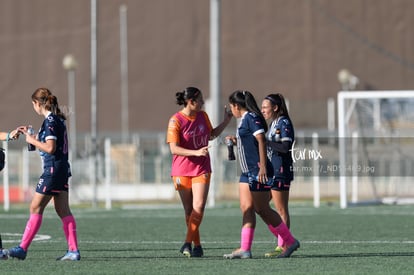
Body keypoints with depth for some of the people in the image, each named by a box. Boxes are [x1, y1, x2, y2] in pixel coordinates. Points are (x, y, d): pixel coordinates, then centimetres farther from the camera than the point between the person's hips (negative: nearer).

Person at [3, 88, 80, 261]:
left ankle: (23, 248, -4)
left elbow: (50, 148, -22)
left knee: (36, 208, -5)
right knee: (63, 210, 7)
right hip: (62, 169, 9)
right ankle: (73, 250, 3)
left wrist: (32, 141, -9)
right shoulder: (57, 119, 14)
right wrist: (30, 135, 26)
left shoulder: (49, 121, -15)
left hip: (52, 169, -9)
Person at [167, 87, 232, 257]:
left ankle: (188, 243, -13)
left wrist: (226, 121, 14)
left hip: (201, 169, 3)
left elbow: (211, 135, 24)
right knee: (189, 210, 5)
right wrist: (196, 153, -29)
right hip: (182, 171, -3)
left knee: (199, 206, -14)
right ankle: (197, 246, 16)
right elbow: (174, 148, -18)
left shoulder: (202, 116, 5)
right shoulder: (176, 120, -12)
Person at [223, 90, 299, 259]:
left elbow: (261, 141, -21)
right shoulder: (245, 120, 16)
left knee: (262, 209, -6)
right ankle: (245, 249, 2)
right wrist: (236, 141, 22)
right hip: (248, 172, 10)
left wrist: (262, 166, -26)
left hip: (258, 172, -10)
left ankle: (290, 241, 3)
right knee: (246, 208, 5)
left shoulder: (252, 118, -13)